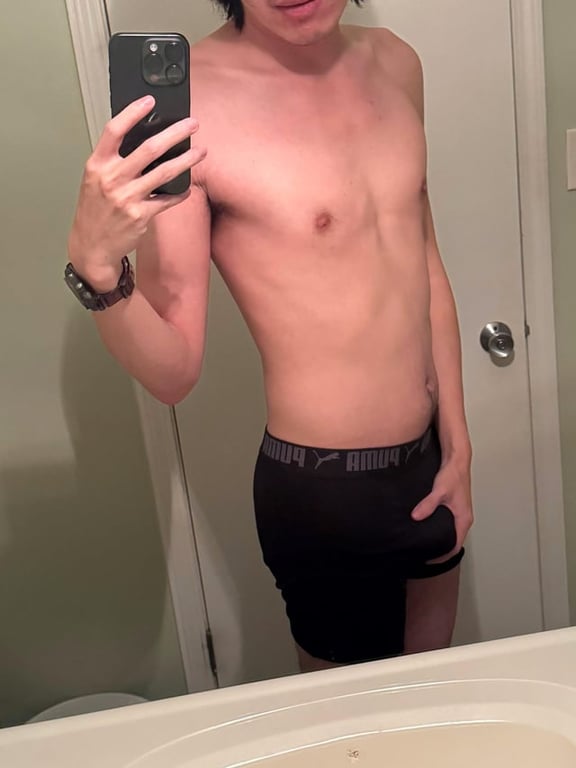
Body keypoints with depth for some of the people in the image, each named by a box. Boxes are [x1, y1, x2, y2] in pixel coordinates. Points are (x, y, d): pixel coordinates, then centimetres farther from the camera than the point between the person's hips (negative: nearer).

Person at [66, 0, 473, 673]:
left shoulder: (393, 62, 2)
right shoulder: (187, 103, -18)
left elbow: (426, 265, 9)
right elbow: (173, 373, -15)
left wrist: (458, 448, 9)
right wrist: (95, 265, -35)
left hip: (430, 464, 6)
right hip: (324, 490, -6)